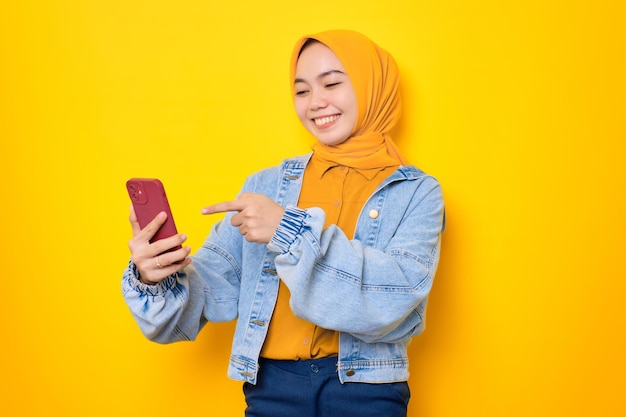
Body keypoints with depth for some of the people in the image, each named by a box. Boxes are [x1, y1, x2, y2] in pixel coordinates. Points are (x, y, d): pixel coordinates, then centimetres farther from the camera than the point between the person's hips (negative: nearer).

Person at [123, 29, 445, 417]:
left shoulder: (415, 192, 0)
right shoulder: (266, 185, 7)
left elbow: (398, 296, -16)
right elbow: (216, 289, 2)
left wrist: (291, 232, -22)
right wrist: (154, 280, -18)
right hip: (273, 386, 2)